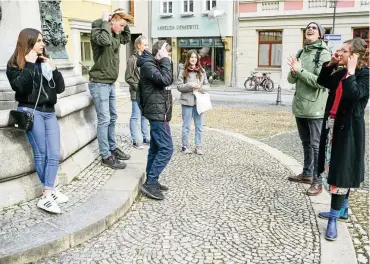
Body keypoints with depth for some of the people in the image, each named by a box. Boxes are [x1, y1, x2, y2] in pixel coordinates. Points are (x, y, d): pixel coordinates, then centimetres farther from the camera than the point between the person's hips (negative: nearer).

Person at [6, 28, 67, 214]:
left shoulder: (44, 62, 15)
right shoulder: (15, 64, 1)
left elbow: (60, 88, 10)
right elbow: (19, 87, -17)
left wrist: (53, 69, -4)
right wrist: (29, 64, -15)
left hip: (49, 112, 5)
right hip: (31, 111, -5)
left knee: (54, 155, -3)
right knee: (41, 154, -4)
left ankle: (47, 196, 2)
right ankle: (50, 191, 6)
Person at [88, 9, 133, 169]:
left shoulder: (116, 35, 10)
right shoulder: (98, 30, -13)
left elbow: (127, 38, 30)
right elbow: (105, 41, -35)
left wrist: (124, 24, 13)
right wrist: (105, 21, -20)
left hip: (110, 84, 9)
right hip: (99, 84, -9)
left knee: (112, 118, 16)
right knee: (104, 120, -6)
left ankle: (112, 148, 29)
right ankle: (106, 157, 1)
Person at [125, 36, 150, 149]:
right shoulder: (132, 59, -9)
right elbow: (128, 78, -11)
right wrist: (139, 87, -14)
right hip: (137, 94, -6)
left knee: (145, 116, 14)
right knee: (135, 117, 0)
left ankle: (145, 138, 24)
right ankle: (135, 141, 7)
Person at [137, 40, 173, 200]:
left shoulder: (154, 64, 17)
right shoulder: (148, 65, -13)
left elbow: (169, 80, 19)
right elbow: (165, 80, -26)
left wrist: (166, 61, 11)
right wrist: (165, 60, -16)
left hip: (158, 112, 11)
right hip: (157, 113, -11)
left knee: (156, 148, 12)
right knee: (166, 149, -11)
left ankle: (151, 181, 19)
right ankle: (150, 183, -8)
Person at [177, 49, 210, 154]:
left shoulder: (201, 71, 7)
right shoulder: (183, 71, 0)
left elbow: (207, 85, 8)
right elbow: (179, 86, -4)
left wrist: (201, 88, -12)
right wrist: (190, 85, -17)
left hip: (199, 101, 2)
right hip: (187, 102, -2)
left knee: (199, 126, 6)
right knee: (186, 126, 7)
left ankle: (198, 147, 15)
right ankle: (185, 146, 18)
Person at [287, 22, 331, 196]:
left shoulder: (324, 54, -9)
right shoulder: (300, 53, 11)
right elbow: (291, 80, 9)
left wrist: (300, 71, -19)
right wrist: (294, 72, -12)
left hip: (315, 107, -7)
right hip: (300, 105, 7)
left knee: (316, 145, -4)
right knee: (306, 143, 17)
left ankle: (317, 181, 4)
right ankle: (307, 174, 30)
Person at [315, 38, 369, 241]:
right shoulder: (341, 73, 8)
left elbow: (354, 94, -28)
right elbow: (322, 81, 22)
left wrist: (351, 71, -20)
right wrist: (331, 64, 10)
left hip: (349, 129, -8)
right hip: (333, 125, 8)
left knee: (342, 171, -6)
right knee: (335, 169, 16)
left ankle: (334, 219, 1)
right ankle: (342, 210, 31)